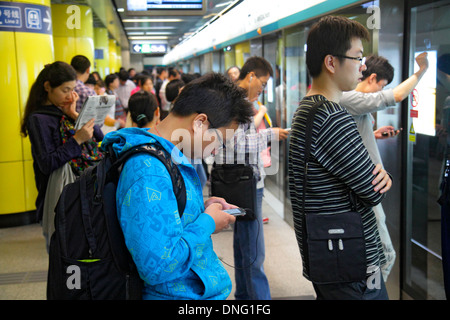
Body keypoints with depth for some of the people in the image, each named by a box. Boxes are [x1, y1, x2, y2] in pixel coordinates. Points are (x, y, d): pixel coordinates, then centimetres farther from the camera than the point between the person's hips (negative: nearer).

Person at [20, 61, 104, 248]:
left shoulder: (65, 112, 12)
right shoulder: (38, 119, -8)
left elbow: (99, 137, 6)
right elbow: (47, 164, -16)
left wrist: (75, 114, -4)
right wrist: (77, 140, -20)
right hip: (59, 195, -6)